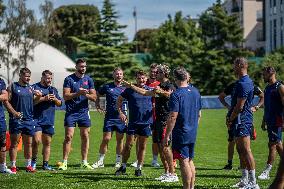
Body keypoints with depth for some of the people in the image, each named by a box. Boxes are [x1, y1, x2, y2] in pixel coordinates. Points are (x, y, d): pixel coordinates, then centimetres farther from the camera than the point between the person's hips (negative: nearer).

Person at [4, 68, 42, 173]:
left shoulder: (30, 88, 15)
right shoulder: (12, 87, -1)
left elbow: (33, 102, 21)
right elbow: (6, 101, -6)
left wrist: (38, 97, 1)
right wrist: (14, 112, -16)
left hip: (29, 120, 5)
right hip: (16, 120, -5)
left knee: (28, 144, 8)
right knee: (14, 143, -2)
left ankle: (28, 165, 15)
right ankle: (13, 166, 1)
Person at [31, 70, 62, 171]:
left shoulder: (53, 89, 17)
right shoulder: (34, 87, 0)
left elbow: (60, 103, 18)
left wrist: (55, 99, -3)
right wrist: (44, 98, -15)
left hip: (49, 121, 5)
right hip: (37, 120, -5)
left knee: (47, 142, 6)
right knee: (36, 141, -14)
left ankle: (45, 164, 12)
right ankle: (34, 161, 5)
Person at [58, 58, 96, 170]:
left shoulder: (89, 80, 9)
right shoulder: (69, 79, -2)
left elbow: (94, 97, 6)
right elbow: (65, 96, -10)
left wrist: (86, 94, -13)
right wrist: (78, 93, -21)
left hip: (84, 112, 4)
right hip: (71, 112, -4)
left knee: (85, 137, 5)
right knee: (68, 136, -7)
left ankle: (84, 162, 12)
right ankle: (64, 162, -4)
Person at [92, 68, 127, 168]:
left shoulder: (125, 88, 5)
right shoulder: (107, 87, 4)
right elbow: (97, 95, 19)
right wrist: (98, 105, 7)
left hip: (121, 118, 1)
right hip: (109, 117, -1)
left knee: (120, 139, 5)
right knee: (106, 139, -3)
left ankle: (118, 161, 16)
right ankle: (100, 161, 6)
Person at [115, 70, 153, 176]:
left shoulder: (150, 90, 3)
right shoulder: (130, 90, 2)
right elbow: (119, 100, 14)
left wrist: (153, 114, 3)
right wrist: (120, 112, 4)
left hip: (146, 122, 1)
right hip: (133, 122, -1)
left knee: (142, 146, 6)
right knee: (128, 144, 1)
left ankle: (139, 168, 14)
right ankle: (123, 166, 13)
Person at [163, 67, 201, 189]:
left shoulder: (176, 95, -15)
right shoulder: (195, 92, 7)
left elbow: (173, 117, -18)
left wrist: (167, 135, -14)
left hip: (180, 134, -7)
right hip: (193, 133, 7)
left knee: (184, 162, -3)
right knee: (190, 161, 16)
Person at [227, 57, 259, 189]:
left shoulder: (243, 84, -18)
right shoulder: (245, 81, 16)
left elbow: (239, 106, -19)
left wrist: (230, 120, -9)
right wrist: (230, 117, 13)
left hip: (242, 121, -11)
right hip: (241, 120, 11)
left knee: (246, 151, -10)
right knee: (241, 151, 14)